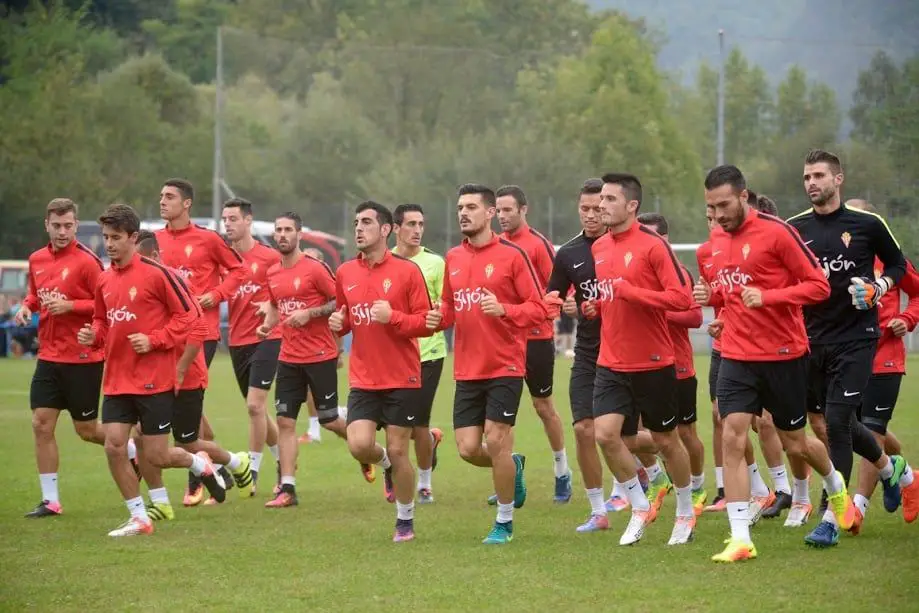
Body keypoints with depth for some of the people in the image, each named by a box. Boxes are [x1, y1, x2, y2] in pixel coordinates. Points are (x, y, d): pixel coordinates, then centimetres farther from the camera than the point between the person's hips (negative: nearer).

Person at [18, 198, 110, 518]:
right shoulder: (37, 260, 6)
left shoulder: (86, 261, -13)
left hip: (83, 359, -6)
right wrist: (27, 306, 2)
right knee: (41, 425, 0)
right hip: (48, 357, 6)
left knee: (86, 430, 4)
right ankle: (50, 500, 6)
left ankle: (134, 451, 33)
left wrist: (70, 306, -24)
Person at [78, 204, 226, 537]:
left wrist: (154, 340, -17)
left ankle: (200, 465, 31)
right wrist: (92, 335, 0)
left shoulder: (155, 273, -11)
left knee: (156, 456, -1)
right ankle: (139, 518, 9)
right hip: (117, 380, 6)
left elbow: (186, 315, -8)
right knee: (113, 446, -5)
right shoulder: (104, 280, 7)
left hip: (154, 380, -6)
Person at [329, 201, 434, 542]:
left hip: (402, 379, -3)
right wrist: (338, 323, -2)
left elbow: (426, 322, -6)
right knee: (359, 445, -13)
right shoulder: (345, 273, 7)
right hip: (363, 380, 3)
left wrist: (393, 317, -20)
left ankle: (405, 520, 19)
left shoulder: (406, 271, -6)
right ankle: (386, 464, 24)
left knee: (398, 451, 0)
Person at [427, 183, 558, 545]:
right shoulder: (453, 258, 10)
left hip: (504, 367, -5)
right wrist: (439, 318, -1)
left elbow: (540, 308, -8)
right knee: (468, 449, 0)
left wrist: (503, 309, -24)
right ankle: (512, 467, 33)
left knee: (496, 441, -7)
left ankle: (504, 523, 10)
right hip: (467, 370, 5)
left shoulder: (511, 255, -7)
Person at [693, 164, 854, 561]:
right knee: (732, 439, -11)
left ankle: (837, 488, 44)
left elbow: (819, 286, -14)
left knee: (794, 444, 10)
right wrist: (711, 296, -1)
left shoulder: (776, 232, -14)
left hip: (783, 355, -4)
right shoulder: (717, 238, 6)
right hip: (736, 357, 5)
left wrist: (767, 297, -26)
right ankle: (740, 540, -11)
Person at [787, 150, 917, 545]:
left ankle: (831, 518, -8)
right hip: (813, 341, 4)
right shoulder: (794, 229, 4)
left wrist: (881, 285, -8)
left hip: (855, 339, -4)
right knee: (840, 422, 12)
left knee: (837, 421, -13)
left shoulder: (866, 225, -3)